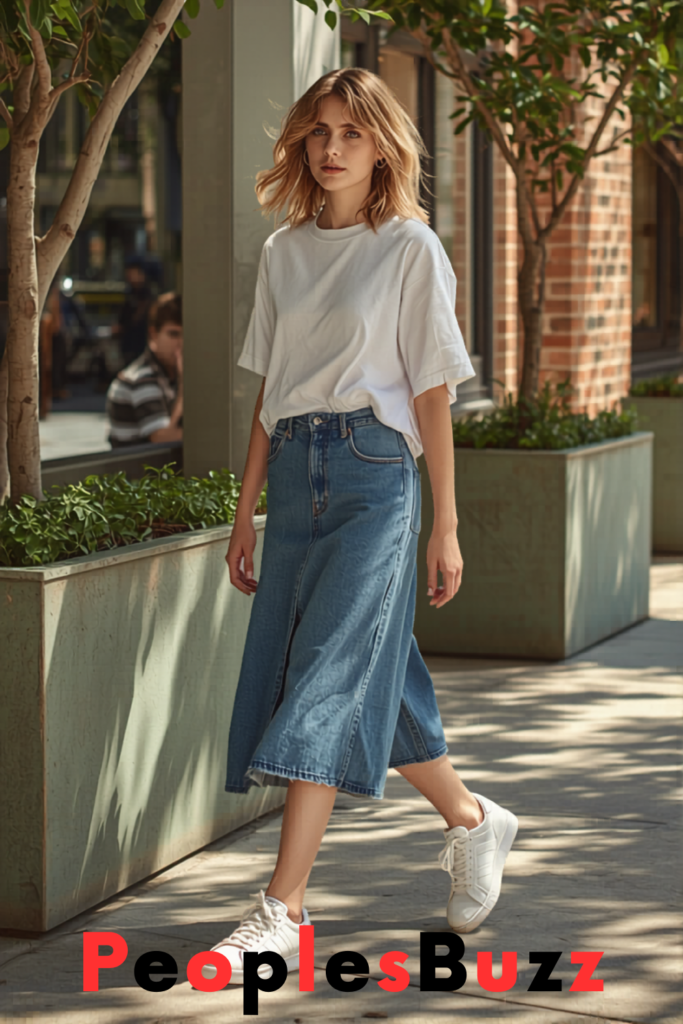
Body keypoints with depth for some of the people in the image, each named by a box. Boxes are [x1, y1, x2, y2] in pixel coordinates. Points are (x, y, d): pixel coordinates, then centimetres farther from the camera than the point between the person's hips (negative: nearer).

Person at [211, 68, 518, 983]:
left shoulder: (411, 249, -2)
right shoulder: (284, 253, 12)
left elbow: (433, 395, -3)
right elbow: (268, 393, 15)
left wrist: (446, 527, -4)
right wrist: (246, 513, 12)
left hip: (372, 473, -6)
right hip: (294, 476, 6)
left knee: (325, 685, -11)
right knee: (370, 679, 10)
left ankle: (282, 911, -11)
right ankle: (475, 821, 32)